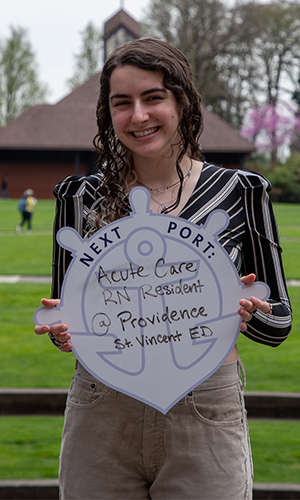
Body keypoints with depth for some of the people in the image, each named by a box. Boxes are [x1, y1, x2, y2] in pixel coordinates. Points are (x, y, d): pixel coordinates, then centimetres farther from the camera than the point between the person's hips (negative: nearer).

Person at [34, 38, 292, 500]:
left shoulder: (239, 192, 0)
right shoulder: (81, 196, 3)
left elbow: (279, 324, 5)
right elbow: (64, 318, 11)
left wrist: (245, 312, -18)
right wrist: (62, 329, -12)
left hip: (205, 422, -1)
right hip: (100, 421, 1)